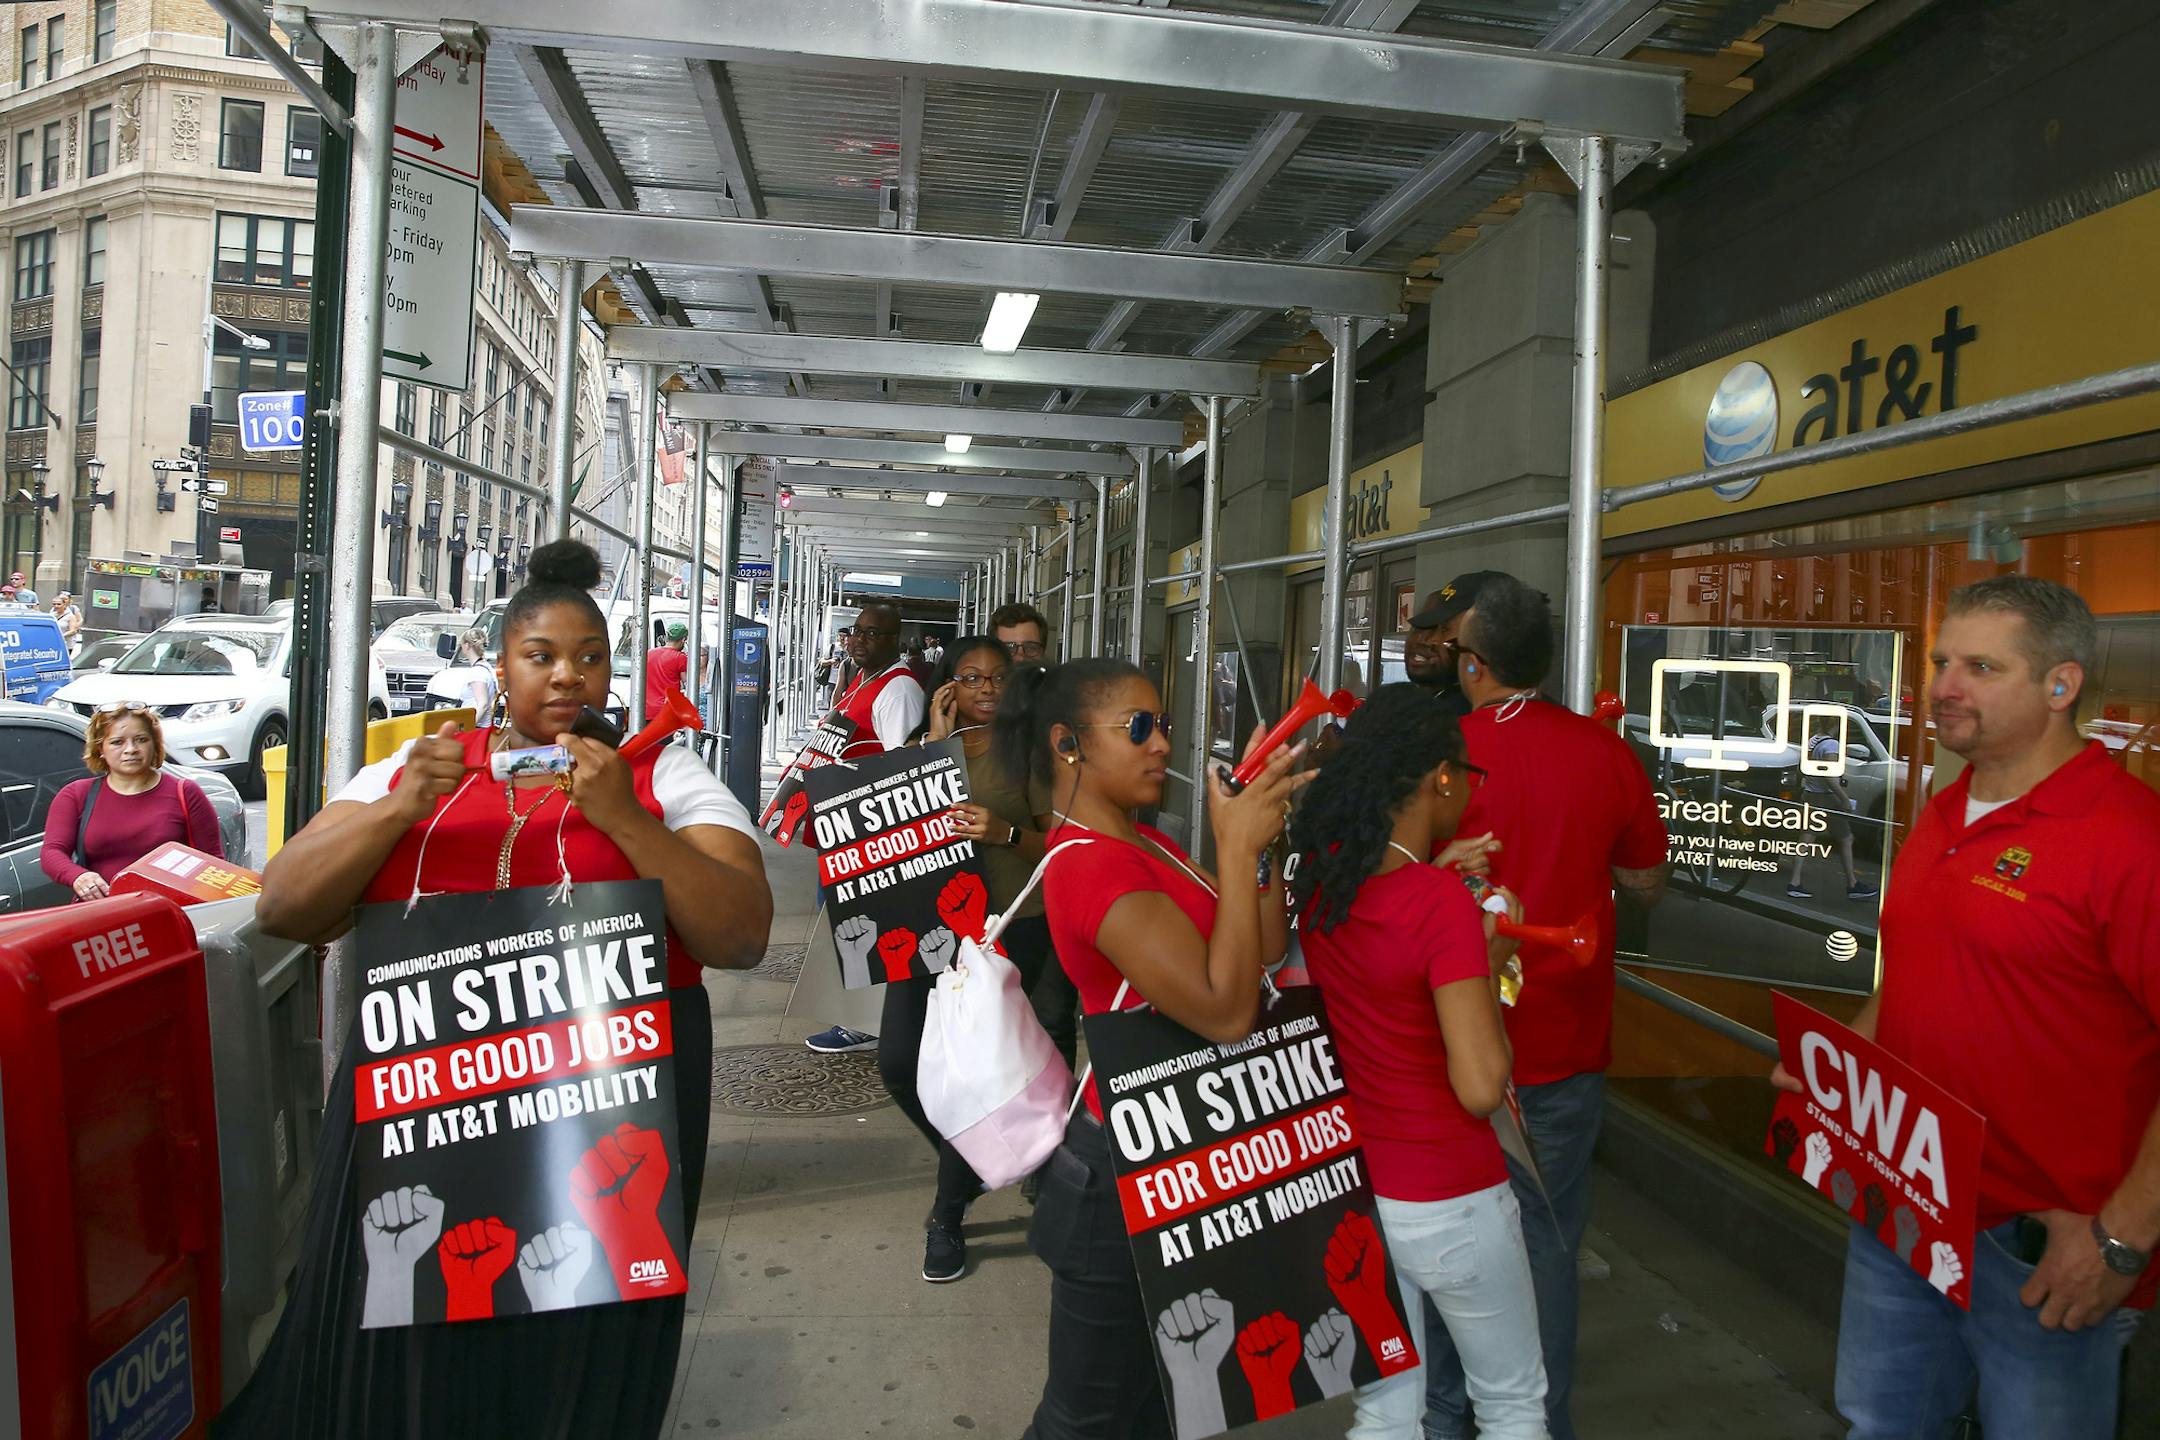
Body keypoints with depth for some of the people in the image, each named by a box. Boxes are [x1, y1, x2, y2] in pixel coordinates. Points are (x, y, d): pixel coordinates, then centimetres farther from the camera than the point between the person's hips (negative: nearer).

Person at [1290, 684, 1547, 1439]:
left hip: (1351, 1183, 6)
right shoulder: (1444, 903, -24)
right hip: (1448, 1203, -6)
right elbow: (1481, 1088, -25)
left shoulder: (1319, 872, -5)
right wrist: (1491, 959, -13)